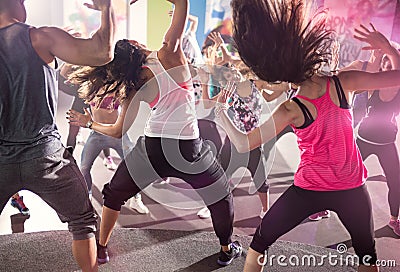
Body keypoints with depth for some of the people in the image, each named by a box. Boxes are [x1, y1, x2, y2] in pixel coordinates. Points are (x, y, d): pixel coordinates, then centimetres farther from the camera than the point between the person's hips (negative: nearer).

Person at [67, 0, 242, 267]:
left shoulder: (135, 87, 2)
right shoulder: (169, 54, -3)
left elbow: (117, 131, 9)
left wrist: (89, 123, 26)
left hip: (151, 149, 2)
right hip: (188, 149, -1)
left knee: (114, 194, 27)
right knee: (221, 197, 23)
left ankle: (101, 247, 38)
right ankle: (227, 249, 35)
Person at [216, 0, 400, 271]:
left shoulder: (290, 110, -18)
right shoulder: (344, 82, -12)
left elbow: (243, 144, -20)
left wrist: (221, 109, -9)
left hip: (309, 189, -2)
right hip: (352, 188, 3)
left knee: (260, 242, 18)